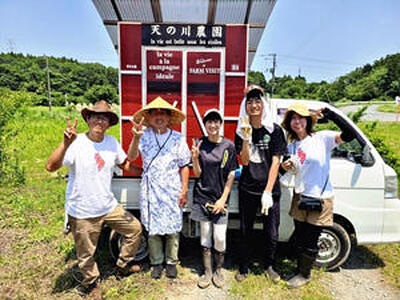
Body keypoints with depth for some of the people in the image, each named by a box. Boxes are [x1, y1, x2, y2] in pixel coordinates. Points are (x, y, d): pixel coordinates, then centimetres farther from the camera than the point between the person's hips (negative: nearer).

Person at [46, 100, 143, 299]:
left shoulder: (112, 143, -2)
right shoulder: (77, 143, -17)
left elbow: (125, 164, 12)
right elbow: (51, 167, -28)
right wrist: (66, 144, -42)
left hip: (108, 207, 5)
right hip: (82, 213, -4)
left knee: (135, 228, 13)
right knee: (86, 255, 13)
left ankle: (123, 265, 37)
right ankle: (92, 284, 44)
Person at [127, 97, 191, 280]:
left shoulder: (177, 138, -1)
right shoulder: (144, 136, -3)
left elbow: (184, 167, 1)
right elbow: (131, 157, -16)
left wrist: (184, 191, -2)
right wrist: (136, 138, -33)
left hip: (172, 191, 0)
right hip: (150, 191, 0)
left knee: (172, 229, 10)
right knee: (153, 228, 11)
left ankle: (171, 262, 31)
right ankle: (156, 262, 31)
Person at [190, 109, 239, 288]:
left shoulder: (228, 145, -2)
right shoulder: (200, 144, -1)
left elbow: (231, 175, -1)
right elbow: (197, 174, -1)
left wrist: (223, 199, -6)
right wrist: (195, 157, -19)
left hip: (220, 198, 0)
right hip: (202, 197, 1)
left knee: (220, 238, 3)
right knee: (205, 235, 11)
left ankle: (218, 270, 27)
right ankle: (207, 271, 28)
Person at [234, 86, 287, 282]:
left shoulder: (275, 130, -4)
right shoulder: (241, 131, 2)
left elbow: (275, 162, -7)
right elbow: (244, 161, -6)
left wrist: (268, 192, -13)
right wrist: (246, 139, -21)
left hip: (270, 189, -1)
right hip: (247, 190, 1)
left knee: (272, 234, 7)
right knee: (245, 231, 11)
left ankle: (269, 267, 35)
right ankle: (243, 268, 32)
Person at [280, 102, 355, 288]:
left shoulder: (322, 138, -10)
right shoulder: (292, 146, 6)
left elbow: (349, 135, -25)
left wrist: (331, 114, -33)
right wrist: (287, 168, -8)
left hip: (320, 200, -5)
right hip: (300, 197, 5)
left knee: (310, 241, 9)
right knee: (299, 237, 18)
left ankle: (305, 275, 31)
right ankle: (301, 269, 40)